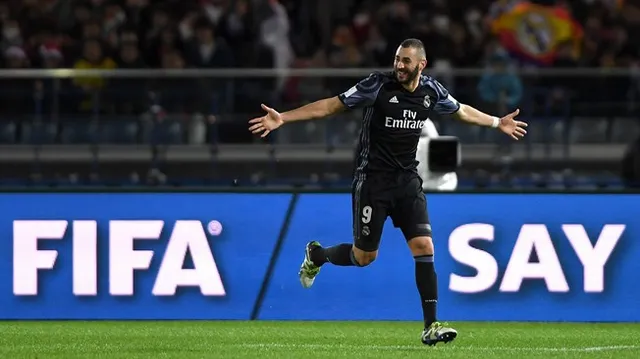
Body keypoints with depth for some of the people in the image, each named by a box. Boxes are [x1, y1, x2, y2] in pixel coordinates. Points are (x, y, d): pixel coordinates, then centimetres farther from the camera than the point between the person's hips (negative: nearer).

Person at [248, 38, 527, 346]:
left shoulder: (431, 91, 0)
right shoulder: (378, 85, -14)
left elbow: (461, 111, 22)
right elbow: (331, 105, -12)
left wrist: (498, 123, 29)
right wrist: (282, 118, -18)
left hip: (407, 181, 4)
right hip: (372, 179, -4)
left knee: (424, 247, -10)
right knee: (364, 257, 3)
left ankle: (431, 326, -8)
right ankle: (316, 255, 36)